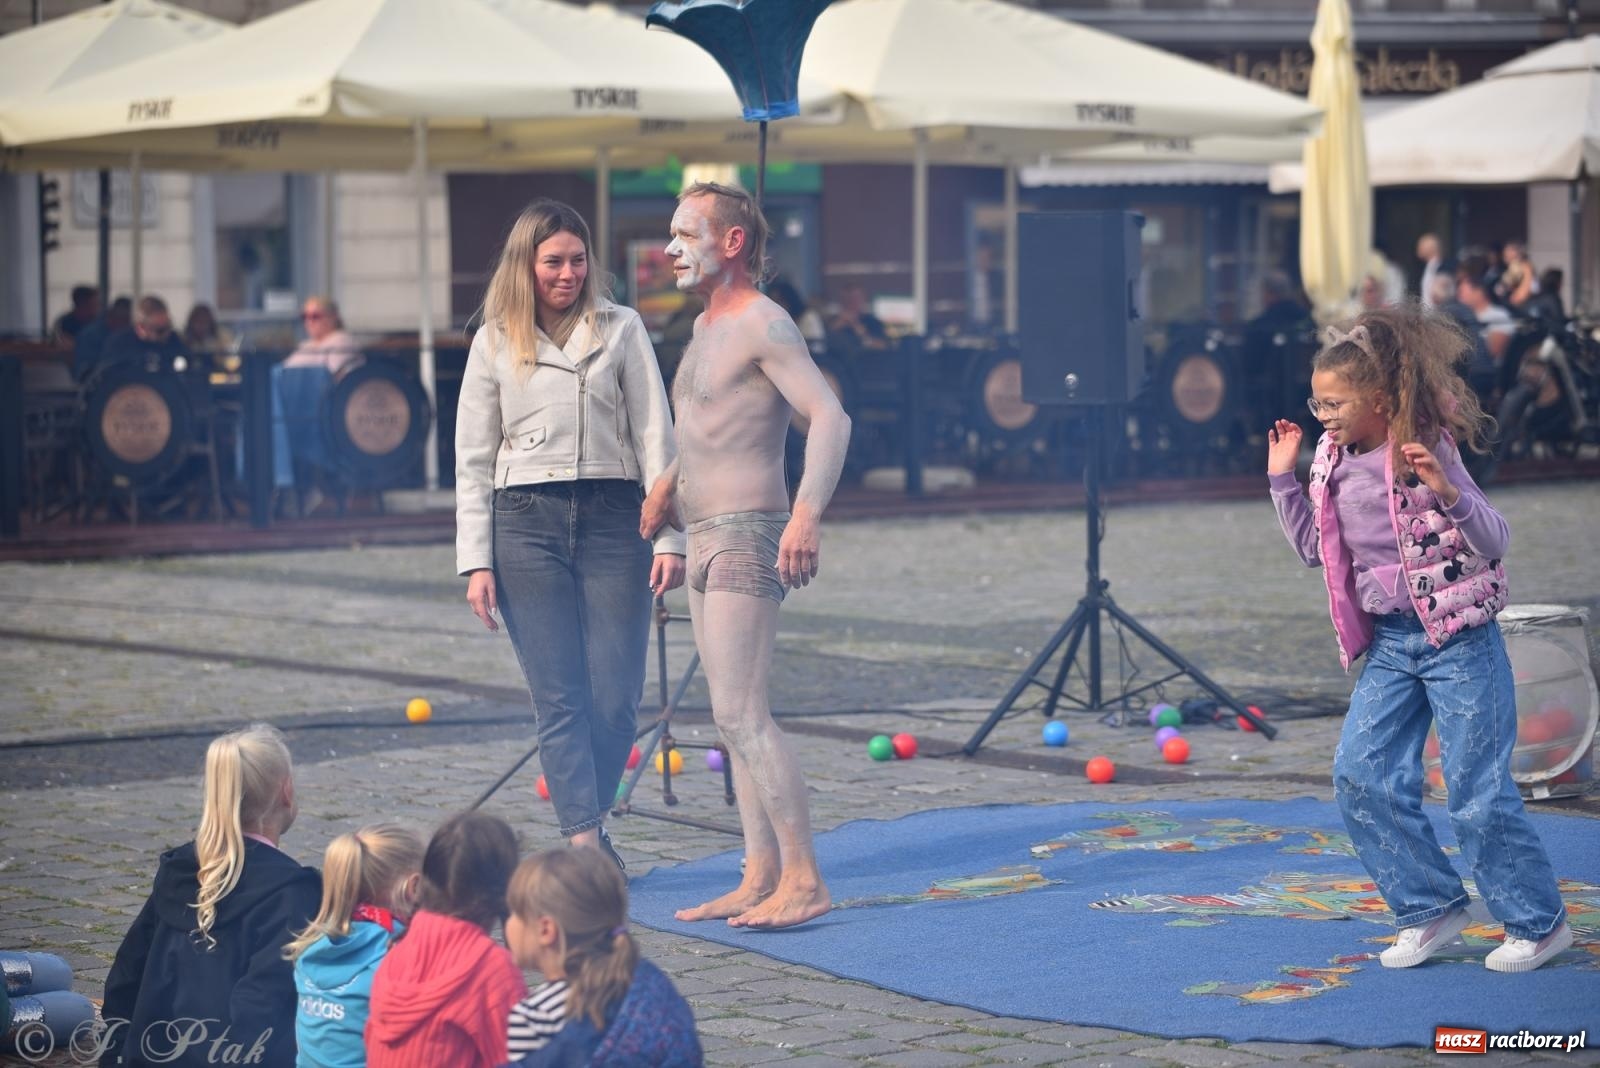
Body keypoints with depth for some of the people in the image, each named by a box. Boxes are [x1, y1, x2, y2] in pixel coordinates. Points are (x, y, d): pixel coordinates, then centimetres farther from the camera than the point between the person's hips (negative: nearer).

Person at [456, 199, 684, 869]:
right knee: (560, 698, -5)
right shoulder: (495, 343, 8)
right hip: (525, 520, 0)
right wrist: (476, 562, 1)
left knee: (615, 699, -3)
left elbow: (655, 437, 5)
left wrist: (669, 537, -3)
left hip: (612, 518, 0)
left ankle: (589, 827, 16)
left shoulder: (622, 329, 8)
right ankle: (586, 843, -7)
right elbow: (473, 460, 9)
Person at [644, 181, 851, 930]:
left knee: (741, 715, -15)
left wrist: (807, 513, -34)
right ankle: (760, 879, 10)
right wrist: (669, 482, 24)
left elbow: (830, 418, -23)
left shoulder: (763, 324, -11)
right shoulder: (707, 327, 18)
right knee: (735, 718, 8)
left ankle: (802, 879, -14)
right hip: (708, 539, 10)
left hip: (747, 537, -10)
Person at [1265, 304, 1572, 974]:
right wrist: (1283, 480, 7)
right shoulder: (1334, 463, 4)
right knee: (1360, 776, 0)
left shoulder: (1428, 454, -15)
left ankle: (1538, 922, 13)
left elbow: (1495, 543, -18)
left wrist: (1448, 492, -34)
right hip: (1389, 642, 7)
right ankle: (1432, 908, 13)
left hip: (1458, 640, -7)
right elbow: (1313, 548, 16)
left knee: (1477, 791, -3)